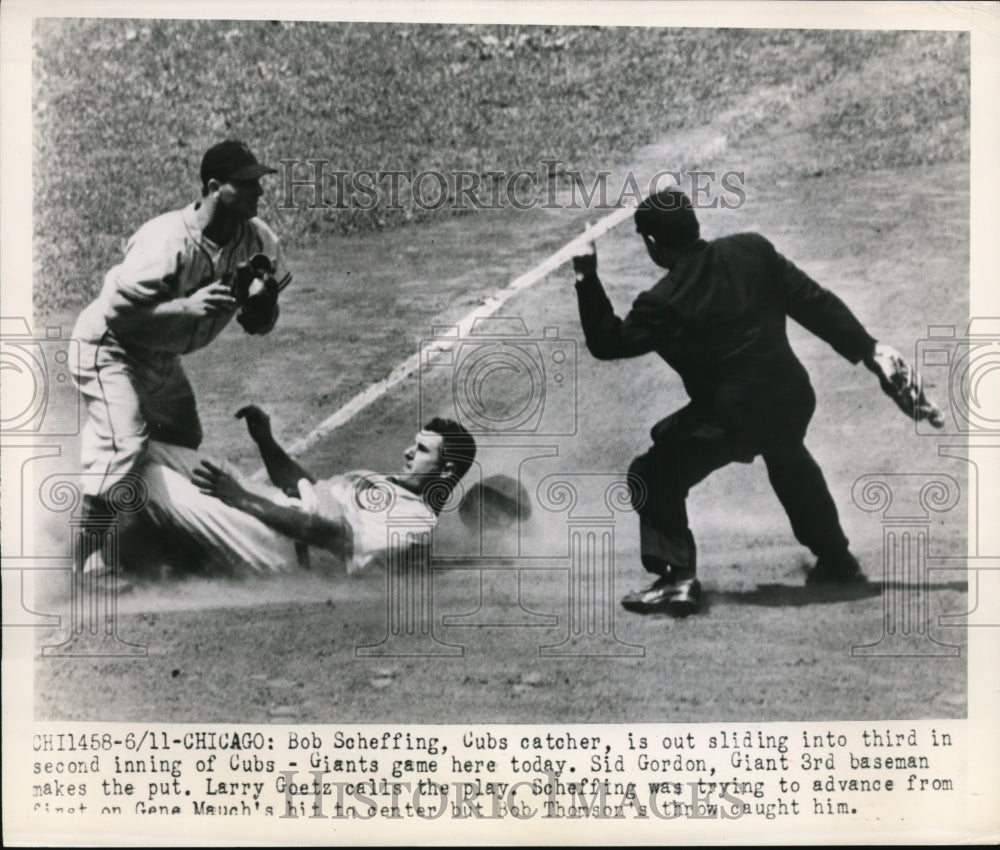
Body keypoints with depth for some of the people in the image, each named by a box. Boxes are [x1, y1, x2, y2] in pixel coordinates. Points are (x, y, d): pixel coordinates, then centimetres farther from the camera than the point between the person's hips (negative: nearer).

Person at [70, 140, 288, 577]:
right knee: (124, 445, -20)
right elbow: (117, 312, -32)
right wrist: (188, 305, -40)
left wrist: (264, 298, -25)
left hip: (161, 357, 8)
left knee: (182, 442, 18)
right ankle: (92, 555, -4)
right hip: (107, 347, -8)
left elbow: (260, 327, -3)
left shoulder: (259, 241, -12)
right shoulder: (167, 242, -33)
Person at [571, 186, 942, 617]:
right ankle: (836, 560, 44)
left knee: (652, 478, 7)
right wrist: (869, 349, 4)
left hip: (730, 418, -6)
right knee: (789, 461, 36)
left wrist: (586, 277, -1)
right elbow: (815, 302, 0)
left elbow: (607, 342, -4)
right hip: (792, 398, 6)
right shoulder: (751, 249, -1)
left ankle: (677, 577, -5)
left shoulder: (662, 303, -13)